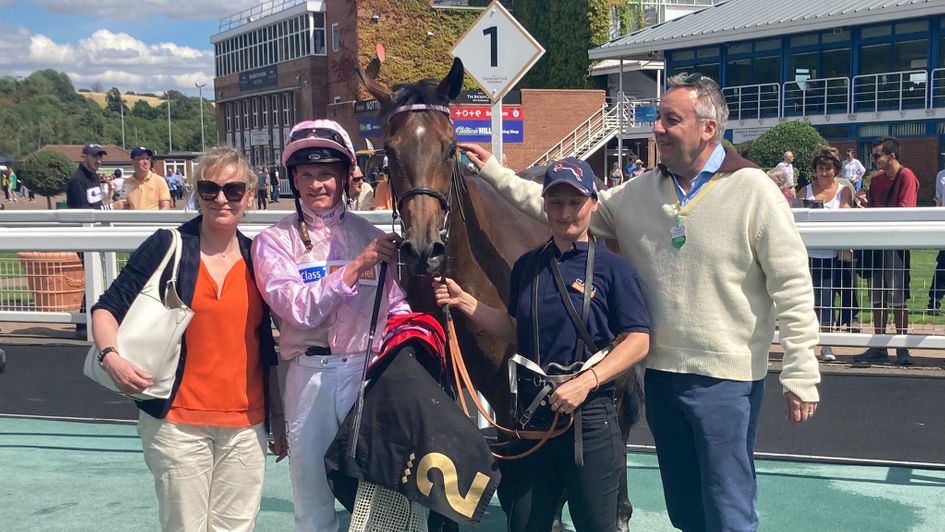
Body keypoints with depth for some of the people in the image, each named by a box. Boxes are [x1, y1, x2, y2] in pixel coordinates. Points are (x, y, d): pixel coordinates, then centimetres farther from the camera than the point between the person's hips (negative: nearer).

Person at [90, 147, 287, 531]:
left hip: (245, 427, 3)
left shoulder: (256, 258, 8)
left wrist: (277, 415, 13)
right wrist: (111, 356, -21)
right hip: (178, 424, -3)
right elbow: (107, 309, -2)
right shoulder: (167, 248, -3)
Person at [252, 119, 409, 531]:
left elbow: (396, 308, 10)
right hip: (310, 377, -1)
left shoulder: (370, 236, 8)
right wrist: (356, 266, -19)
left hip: (370, 372, 2)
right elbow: (300, 309, -13)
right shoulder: (274, 241, 1)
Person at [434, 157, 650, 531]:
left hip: (589, 416, -5)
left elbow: (638, 342, -12)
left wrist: (586, 381, -23)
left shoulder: (613, 268, -8)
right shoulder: (527, 266, 8)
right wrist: (465, 303, 5)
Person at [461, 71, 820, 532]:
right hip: (661, 373, 6)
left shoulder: (751, 189, -10)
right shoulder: (639, 192, 6)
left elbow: (792, 287, -11)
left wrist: (801, 375, -13)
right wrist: (495, 173, 7)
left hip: (726, 378, -5)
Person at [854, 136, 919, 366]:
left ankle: (902, 350, 3)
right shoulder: (876, 178, 14)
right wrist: (865, 201, -1)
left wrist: (876, 212, -14)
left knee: (898, 299, -4)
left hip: (896, 242, -7)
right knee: (877, 298, 8)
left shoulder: (906, 176, -9)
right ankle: (879, 348, 14)